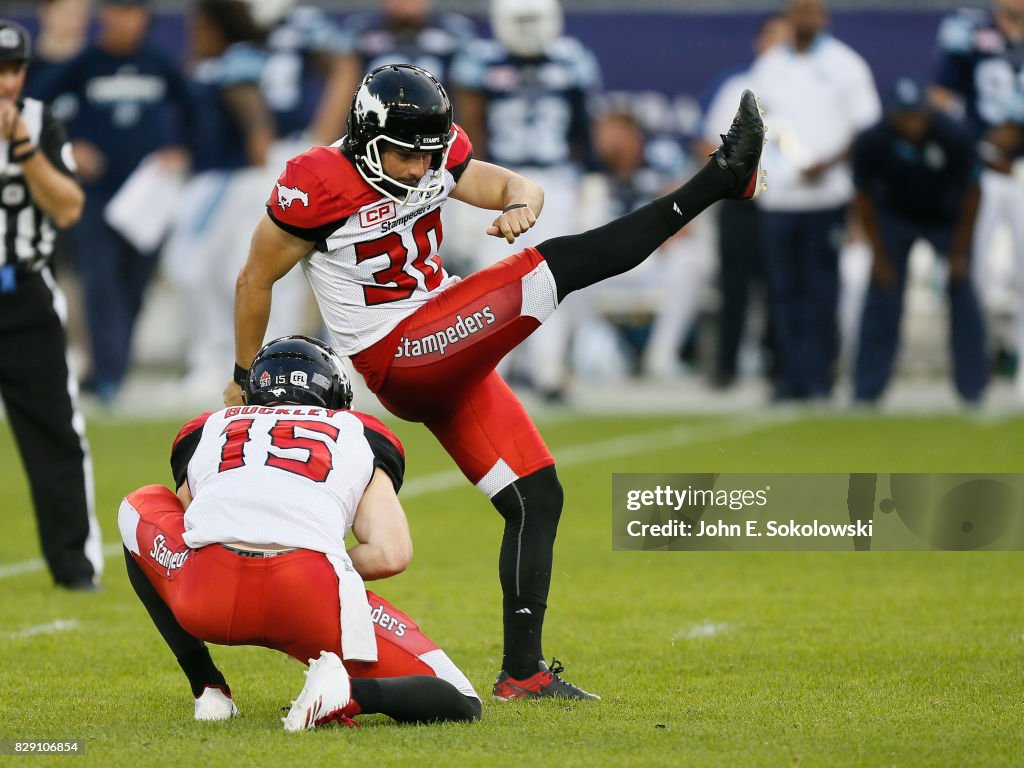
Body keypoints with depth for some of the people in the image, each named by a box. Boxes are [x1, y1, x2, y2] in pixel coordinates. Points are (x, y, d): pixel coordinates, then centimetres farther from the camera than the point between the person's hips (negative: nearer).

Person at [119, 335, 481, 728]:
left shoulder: (204, 430, 31)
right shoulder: (361, 435, 25)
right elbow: (391, 555, 11)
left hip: (207, 596, 2)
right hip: (312, 600, -2)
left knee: (140, 508, 36)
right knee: (460, 705, 14)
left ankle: (206, 687, 23)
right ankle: (350, 693, -17)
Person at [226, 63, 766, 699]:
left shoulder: (434, 153, 2)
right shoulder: (320, 187, -17)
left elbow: (515, 186, 7)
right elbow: (256, 280, -5)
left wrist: (520, 205, -20)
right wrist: (246, 377, 7)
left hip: (450, 354, 8)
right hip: (398, 358, -8)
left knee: (537, 498, 5)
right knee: (558, 267, -19)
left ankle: (522, 670, 9)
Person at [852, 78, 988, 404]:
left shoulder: (954, 138, -29)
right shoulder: (872, 142, -26)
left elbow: (970, 195, -15)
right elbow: (864, 199, -10)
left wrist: (960, 254, -12)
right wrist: (880, 256, -9)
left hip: (947, 220, -1)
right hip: (895, 220, 1)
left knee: (962, 294, -10)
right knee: (881, 296, -8)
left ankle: (973, 387, -2)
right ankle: (867, 389, -2)